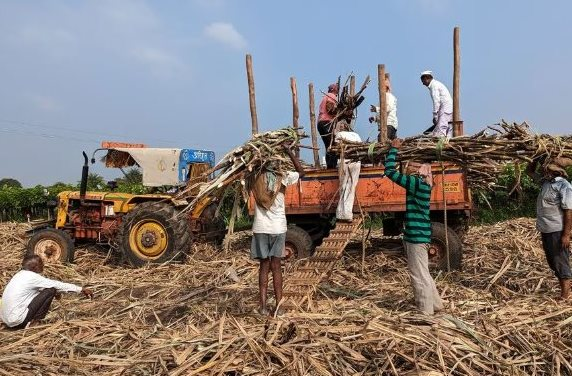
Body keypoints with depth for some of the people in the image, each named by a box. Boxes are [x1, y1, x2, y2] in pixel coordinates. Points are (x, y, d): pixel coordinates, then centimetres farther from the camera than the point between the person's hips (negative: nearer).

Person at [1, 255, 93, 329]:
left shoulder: (21, 274, 9)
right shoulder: (32, 277, -15)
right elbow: (57, 285, -11)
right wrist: (81, 289, -5)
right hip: (17, 321, -9)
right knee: (51, 290, -10)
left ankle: (33, 320, 11)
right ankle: (34, 322, -3)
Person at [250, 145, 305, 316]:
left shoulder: (256, 179, -1)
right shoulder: (283, 177, -3)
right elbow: (301, 171, 13)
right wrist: (289, 151, 10)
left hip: (260, 228, 1)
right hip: (278, 228, -1)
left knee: (264, 266, 10)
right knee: (276, 267, 8)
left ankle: (263, 307, 7)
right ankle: (278, 306, 9)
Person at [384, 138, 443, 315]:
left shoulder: (416, 183, -17)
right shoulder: (422, 183, 10)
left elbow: (389, 171, -18)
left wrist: (394, 148, -7)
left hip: (416, 234, -10)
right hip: (418, 233, 10)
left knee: (419, 274, 0)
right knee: (421, 273, 21)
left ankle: (426, 311, 10)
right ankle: (435, 304, 32)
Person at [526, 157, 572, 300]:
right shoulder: (546, 181, 6)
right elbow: (529, 171, 22)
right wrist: (537, 158, 5)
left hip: (557, 231, -8)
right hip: (546, 230, 8)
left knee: (560, 261, 1)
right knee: (552, 261, 17)